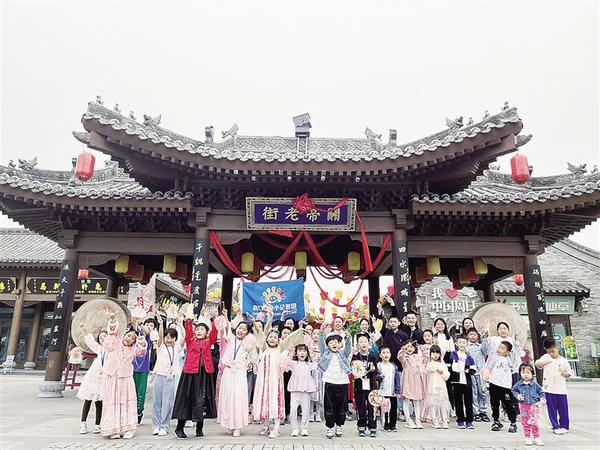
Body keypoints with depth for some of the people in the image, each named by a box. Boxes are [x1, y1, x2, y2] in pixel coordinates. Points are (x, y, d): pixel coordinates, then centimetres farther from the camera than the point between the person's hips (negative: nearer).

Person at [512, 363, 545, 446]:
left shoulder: (535, 384, -3)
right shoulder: (519, 384, -1)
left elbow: (541, 392, 6)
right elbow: (513, 390, 12)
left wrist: (542, 399, -9)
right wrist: (517, 396, -5)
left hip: (533, 406, -2)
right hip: (523, 406, 2)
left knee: (533, 423, -2)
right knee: (525, 423, 7)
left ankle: (537, 438, 12)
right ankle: (527, 438, 18)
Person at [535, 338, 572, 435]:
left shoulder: (563, 360, 3)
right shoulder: (546, 357, 2)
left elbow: (568, 374, 8)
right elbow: (537, 364, -12)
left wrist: (562, 372, -13)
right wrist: (545, 362, -29)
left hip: (561, 389, 0)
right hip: (549, 388, 0)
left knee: (563, 408, 8)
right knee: (552, 409, 4)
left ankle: (564, 426, 24)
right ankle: (556, 427, 15)